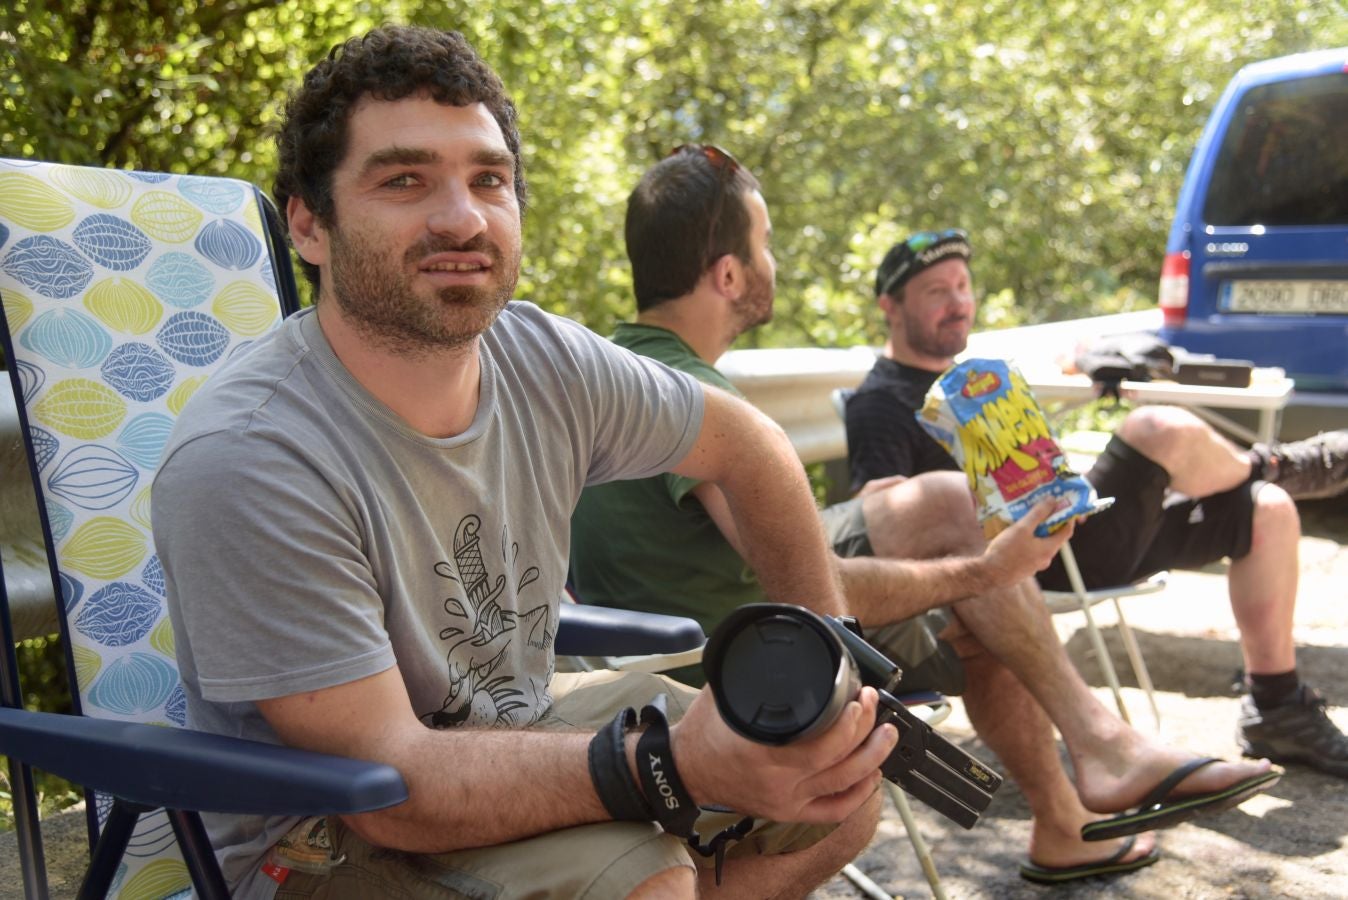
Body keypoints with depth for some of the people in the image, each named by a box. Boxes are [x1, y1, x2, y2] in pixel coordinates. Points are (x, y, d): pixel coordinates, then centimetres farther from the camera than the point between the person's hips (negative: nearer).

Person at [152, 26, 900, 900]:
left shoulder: (549, 362, -8)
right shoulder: (245, 459, -28)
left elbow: (751, 448, 10)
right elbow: (389, 783, -30)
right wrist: (675, 765, -41)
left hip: (517, 732, 7)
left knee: (846, 784, -1)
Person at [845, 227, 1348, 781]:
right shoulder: (882, 407, -7)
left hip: (1083, 524, 10)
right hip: (1038, 561, -10)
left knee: (1267, 511, 3)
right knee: (1167, 431, -27)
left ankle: (1277, 711, 9)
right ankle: (1269, 466, 10)